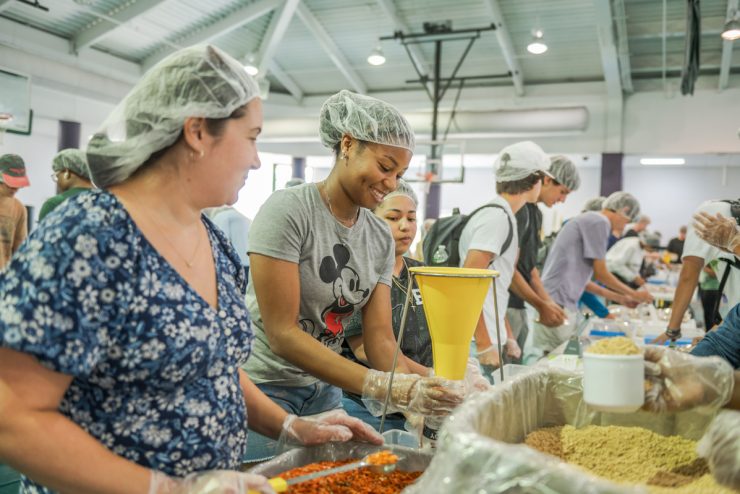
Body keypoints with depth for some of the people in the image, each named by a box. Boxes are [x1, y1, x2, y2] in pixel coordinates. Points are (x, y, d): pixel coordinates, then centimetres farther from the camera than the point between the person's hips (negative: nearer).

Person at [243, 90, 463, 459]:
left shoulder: (381, 238, 0)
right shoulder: (289, 210, -17)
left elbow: (380, 339, -3)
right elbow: (281, 333, -21)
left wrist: (415, 391, -23)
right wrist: (381, 386, -29)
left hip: (324, 390, 6)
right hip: (265, 387, -5)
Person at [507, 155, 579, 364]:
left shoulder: (536, 213, 15)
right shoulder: (518, 209, -15)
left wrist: (548, 302, 11)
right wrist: (541, 306, -12)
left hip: (519, 306, 10)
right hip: (505, 306, -10)